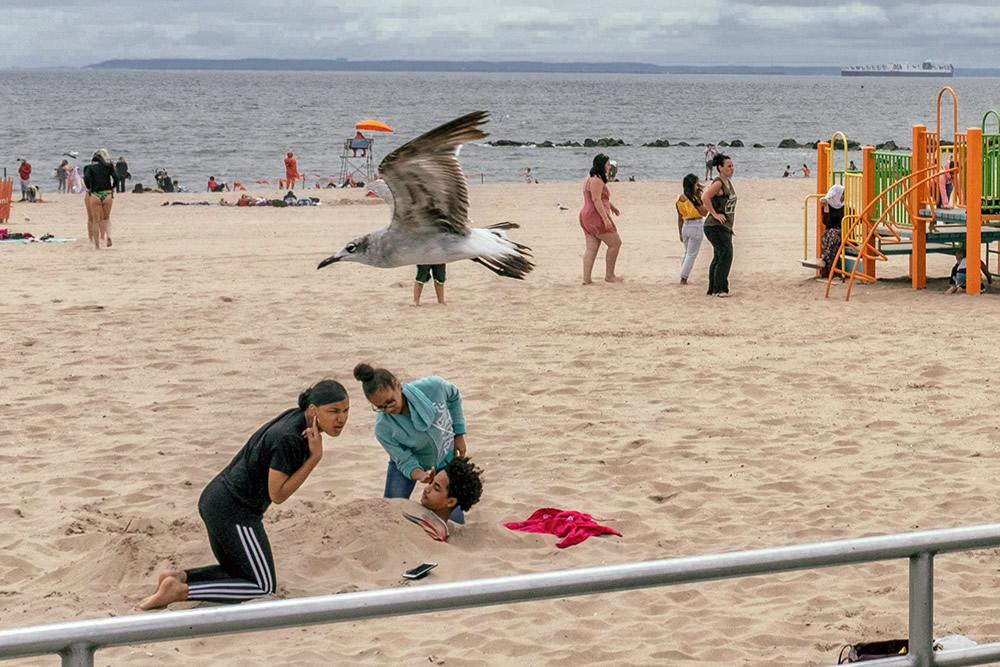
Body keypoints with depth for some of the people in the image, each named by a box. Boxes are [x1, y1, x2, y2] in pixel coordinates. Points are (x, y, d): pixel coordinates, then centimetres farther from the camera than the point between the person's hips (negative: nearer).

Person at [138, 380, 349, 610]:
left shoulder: (296, 417, 4)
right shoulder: (289, 439, -23)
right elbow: (277, 495, -19)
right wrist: (315, 457, -23)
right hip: (235, 511, -10)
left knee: (237, 575, 24)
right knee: (262, 587, 0)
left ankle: (179, 576, 3)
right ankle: (179, 591, -9)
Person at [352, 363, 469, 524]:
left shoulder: (434, 387, -33)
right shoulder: (383, 429, -34)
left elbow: (454, 397, -8)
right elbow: (405, 462, -25)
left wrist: (459, 435, -4)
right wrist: (420, 475, -48)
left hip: (446, 457, 1)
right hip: (412, 462, -1)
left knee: (454, 518, -2)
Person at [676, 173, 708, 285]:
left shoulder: (680, 198, 2)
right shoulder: (694, 199, -18)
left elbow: (680, 218, 9)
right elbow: (704, 213, -9)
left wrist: (680, 233, 15)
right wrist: (701, 198, -8)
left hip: (685, 226, 6)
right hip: (696, 225, -6)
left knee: (687, 254, 20)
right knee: (692, 255, 3)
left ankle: (683, 278, 22)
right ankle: (683, 279, 1)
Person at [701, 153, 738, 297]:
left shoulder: (728, 182, 15)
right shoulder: (718, 183, -15)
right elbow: (705, 197, -28)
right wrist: (714, 214, -23)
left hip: (725, 227, 10)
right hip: (716, 226, -10)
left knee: (719, 258, 11)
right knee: (725, 255, -17)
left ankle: (713, 289, 15)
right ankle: (719, 289, -17)